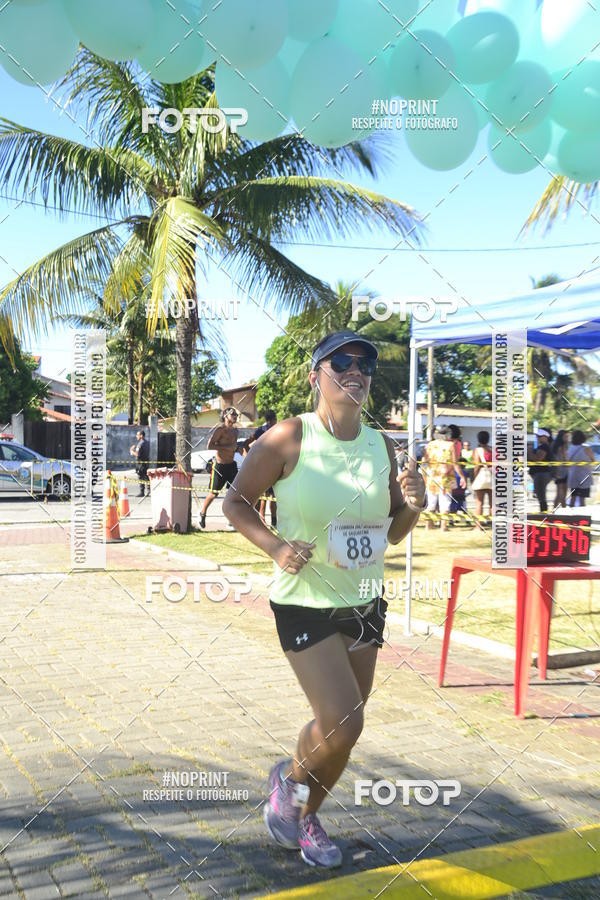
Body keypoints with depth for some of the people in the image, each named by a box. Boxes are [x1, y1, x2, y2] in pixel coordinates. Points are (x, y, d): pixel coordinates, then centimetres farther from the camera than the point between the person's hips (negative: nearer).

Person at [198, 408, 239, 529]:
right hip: (219, 465, -7)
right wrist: (226, 447, -22)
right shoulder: (220, 429, -11)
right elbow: (209, 446, -19)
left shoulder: (235, 430, 12)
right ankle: (202, 514, 26)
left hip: (231, 465, 7)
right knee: (213, 493, 4)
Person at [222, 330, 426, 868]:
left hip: (364, 603, 6)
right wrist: (274, 546, -19)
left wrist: (412, 507, -10)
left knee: (342, 727, 14)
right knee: (343, 724, -12)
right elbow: (236, 502, -4)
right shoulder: (289, 438, -13)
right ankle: (290, 780, 22)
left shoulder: (382, 447, 2)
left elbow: (392, 533, 11)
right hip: (305, 603, -5)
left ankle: (306, 816, 41)